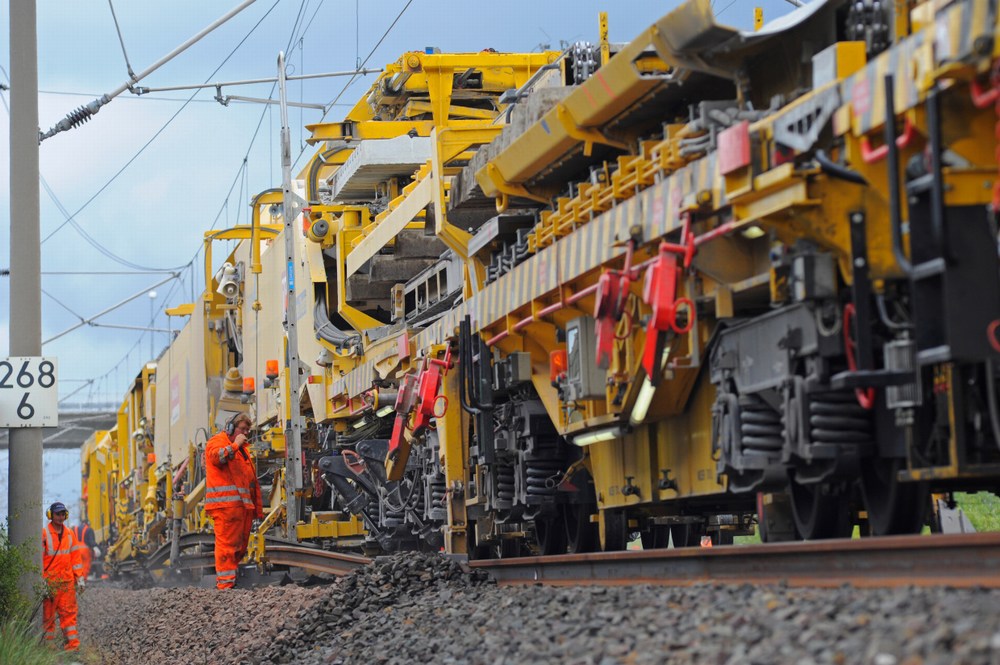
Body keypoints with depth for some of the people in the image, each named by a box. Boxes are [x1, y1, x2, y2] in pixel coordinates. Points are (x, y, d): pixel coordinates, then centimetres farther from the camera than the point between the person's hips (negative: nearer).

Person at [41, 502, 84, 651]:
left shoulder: (70, 534, 10)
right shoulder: (44, 534, -5)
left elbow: (75, 557, 14)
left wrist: (80, 578, 9)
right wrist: (41, 581, -11)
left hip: (67, 580, 4)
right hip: (49, 581, -4)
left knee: (69, 611, -1)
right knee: (48, 613, 2)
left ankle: (72, 643, -3)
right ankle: (49, 643, 8)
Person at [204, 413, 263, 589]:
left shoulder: (242, 449, 28)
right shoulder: (218, 441, 2)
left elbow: (252, 480, 29)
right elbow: (216, 456, -24)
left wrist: (258, 507, 23)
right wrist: (235, 445, -12)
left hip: (244, 504, 9)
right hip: (226, 504, -9)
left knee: (240, 545, 10)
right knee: (227, 542, -12)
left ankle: (228, 579, 17)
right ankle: (225, 582, -13)